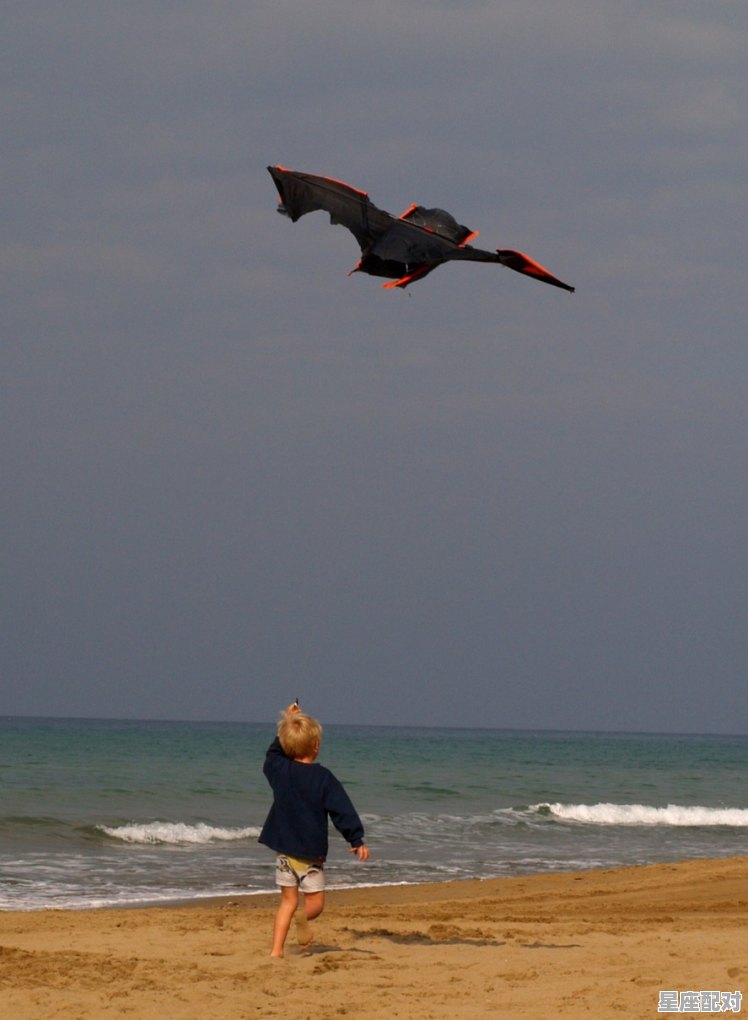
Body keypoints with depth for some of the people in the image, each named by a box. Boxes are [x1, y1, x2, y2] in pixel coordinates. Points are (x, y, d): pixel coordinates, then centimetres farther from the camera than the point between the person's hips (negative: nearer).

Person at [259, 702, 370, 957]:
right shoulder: (323, 778, -12)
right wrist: (357, 840, -3)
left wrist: (287, 723, 27)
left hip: (283, 847, 4)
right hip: (310, 850, -4)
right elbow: (342, 810, -11)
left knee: (288, 901, 14)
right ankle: (303, 916, -31)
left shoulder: (279, 770, 0)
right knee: (315, 902, 3)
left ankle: (276, 949, 5)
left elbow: (272, 756, 25)